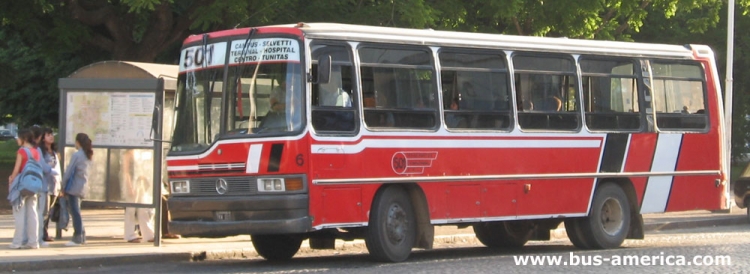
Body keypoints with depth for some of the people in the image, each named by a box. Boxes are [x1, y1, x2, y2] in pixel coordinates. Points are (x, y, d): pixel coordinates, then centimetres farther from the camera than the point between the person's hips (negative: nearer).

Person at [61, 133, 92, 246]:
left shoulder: (76, 155, -13)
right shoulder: (88, 156, 10)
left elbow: (69, 172, -13)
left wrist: (63, 187, -4)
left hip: (74, 188, -8)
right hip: (82, 188, 8)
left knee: (75, 212, -3)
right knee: (76, 212, 18)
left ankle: (77, 238, -3)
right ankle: (81, 236, 18)